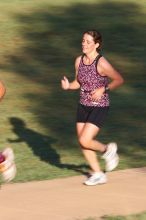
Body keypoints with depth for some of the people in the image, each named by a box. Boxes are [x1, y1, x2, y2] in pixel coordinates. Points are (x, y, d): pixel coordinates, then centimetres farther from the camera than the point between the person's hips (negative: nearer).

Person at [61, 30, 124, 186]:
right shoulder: (79, 61, 0)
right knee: (82, 143, 7)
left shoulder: (102, 63, -19)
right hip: (83, 106, 7)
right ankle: (98, 174, 23)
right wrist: (68, 86, -9)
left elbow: (119, 80, -10)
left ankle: (107, 150, 16)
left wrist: (103, 89, -19)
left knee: (85, 141, -14)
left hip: (99, 107, -7)